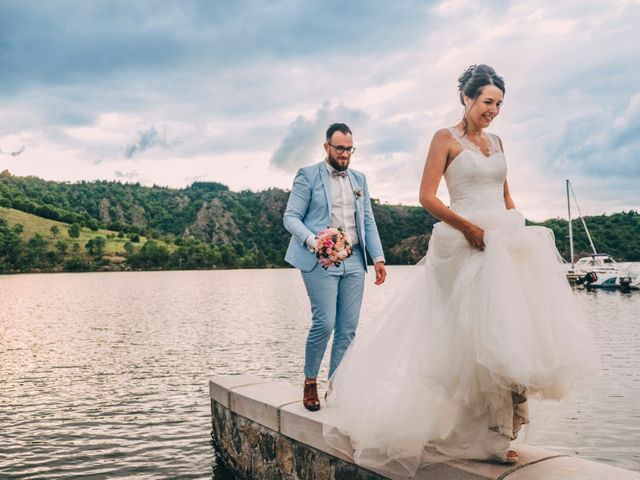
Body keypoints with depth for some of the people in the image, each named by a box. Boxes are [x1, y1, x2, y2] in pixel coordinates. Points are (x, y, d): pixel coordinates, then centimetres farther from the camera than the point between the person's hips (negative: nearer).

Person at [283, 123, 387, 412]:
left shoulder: (359, 179, 20)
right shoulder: (308, 176, 4)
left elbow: (368, 221, 18)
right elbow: (290, 217, -3)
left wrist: (378, 257, 6)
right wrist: (312, 240, -20)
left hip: (354, 260, 5)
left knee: (348, 329, 2)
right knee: (324, 323, -13)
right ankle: (310, 382, 8)